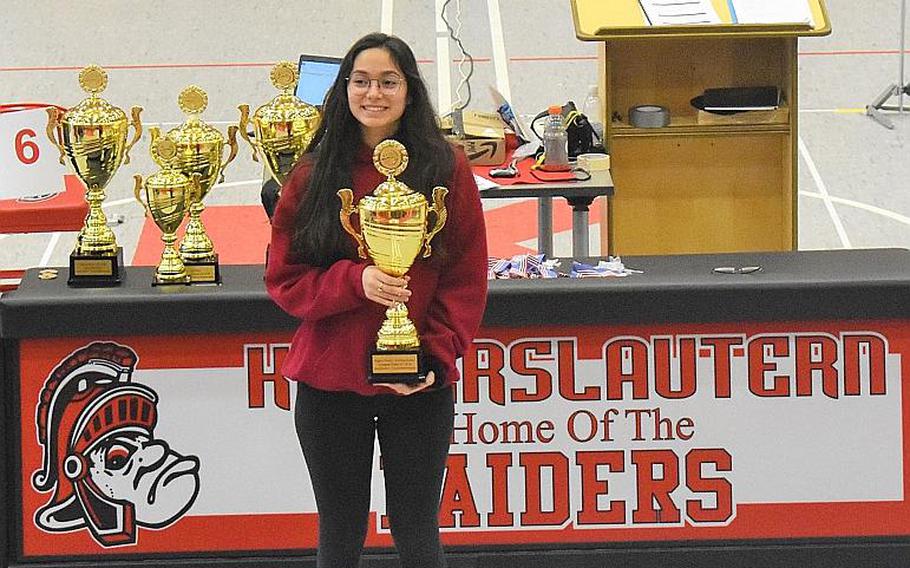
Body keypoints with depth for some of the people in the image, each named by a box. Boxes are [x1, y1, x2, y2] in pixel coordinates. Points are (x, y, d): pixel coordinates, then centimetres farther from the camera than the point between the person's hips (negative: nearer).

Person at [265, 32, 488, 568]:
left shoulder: (447, 169, -1)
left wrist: (434, 356, -12)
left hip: (420, 385, -1)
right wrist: (355, 280, -17)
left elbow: (467, 281, 0)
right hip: (329, 382, 1)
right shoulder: (313, 176, 2)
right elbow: (285, 278, 1)